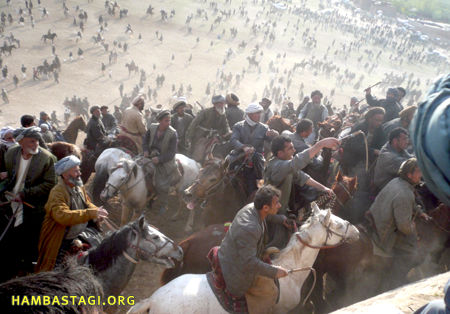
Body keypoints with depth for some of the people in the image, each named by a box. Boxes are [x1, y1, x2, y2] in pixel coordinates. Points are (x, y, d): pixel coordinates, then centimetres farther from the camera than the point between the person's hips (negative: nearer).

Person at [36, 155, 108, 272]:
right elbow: (62, 216, -37)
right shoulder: (57, 192, -23)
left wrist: (97, 211, -11)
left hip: (78, 235, 7)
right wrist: (90, 214, -42)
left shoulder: (80, 187, 2)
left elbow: (88, 204, 13)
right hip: (60, 240, -7)